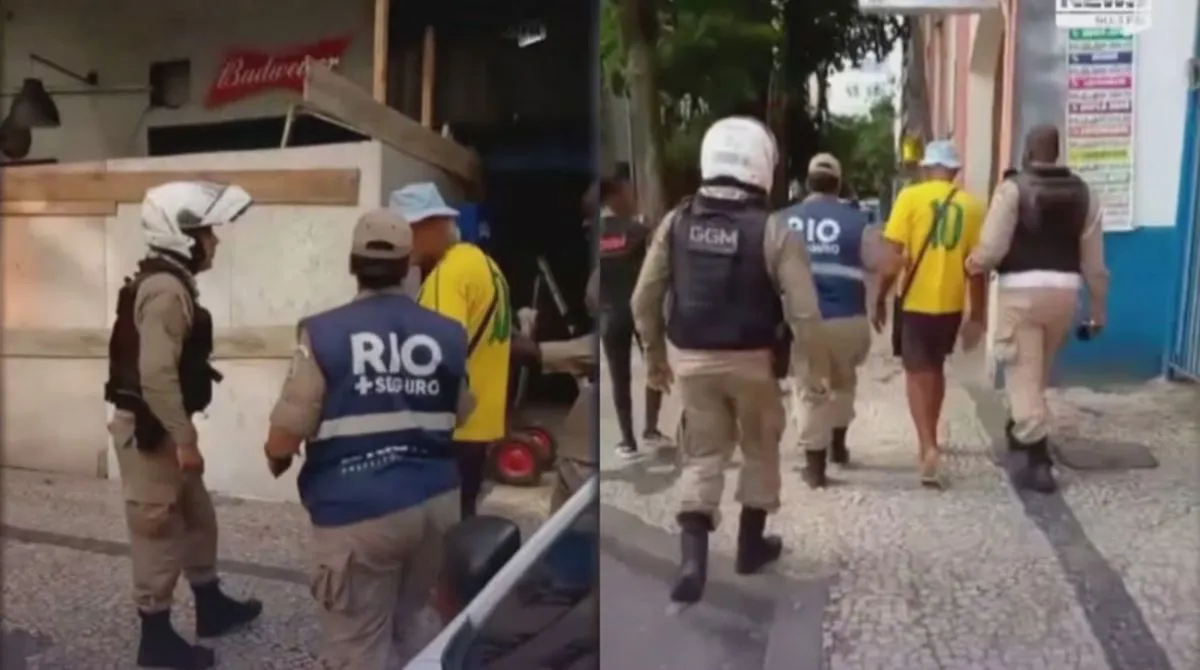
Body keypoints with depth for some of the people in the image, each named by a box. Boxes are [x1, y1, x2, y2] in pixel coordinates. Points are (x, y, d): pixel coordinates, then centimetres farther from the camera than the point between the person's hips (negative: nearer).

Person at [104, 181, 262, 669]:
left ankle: (211, 608, 34)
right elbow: (156, 375, -27)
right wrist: (184, 440, -23)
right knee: (158, 530, 1)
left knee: (196, 518, 20)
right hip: (149, 429, -10)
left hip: (160, 425, 10)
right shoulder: (166, 290, -20)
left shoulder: (169, 284, 13)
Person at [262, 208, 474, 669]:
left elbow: (284, 440, -12)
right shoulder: (448, 335, 0)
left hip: (359, 512, -4)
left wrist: (275, 462, 11)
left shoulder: (323, 334, -11)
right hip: (436, 504, 5)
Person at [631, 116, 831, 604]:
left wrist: (654, 355, 15)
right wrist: (817, 367, 1)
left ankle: (692, 558, -2)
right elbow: (803, 311, -13)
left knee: (702, 455, 13)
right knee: (760, 449, 20)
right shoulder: (773, 231, -13)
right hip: (751, 360, -2)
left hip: (692, 359, 3)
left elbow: (644, 299, 2)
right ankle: (751, 545, 33)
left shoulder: (676, 222, -2)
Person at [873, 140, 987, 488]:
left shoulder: (910, 197, -7)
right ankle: (929, 440, 33)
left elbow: (894, 255, -11)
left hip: (914, 301, -3)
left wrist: (880, 298, -1)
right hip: (951, 303, 3)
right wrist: (977, 314, 10)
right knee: (935, 369, 21)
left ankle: (928, 446, -10)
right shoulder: (972, 205, 1)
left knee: (917, 373, 6)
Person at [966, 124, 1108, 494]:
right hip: (1064, 290, 5)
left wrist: (972, 265, 8)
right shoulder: (1082, 193, 9)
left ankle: (1038, 461, -5)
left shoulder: (1014, 189, -6)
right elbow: (1094, 260, 9)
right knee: (1038, 372, 23)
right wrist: (1098, 308, 15)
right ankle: (1022, 430, 43)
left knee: (1023, 375, -1)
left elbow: (992, 248, -14)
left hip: (1022, 290, -5)